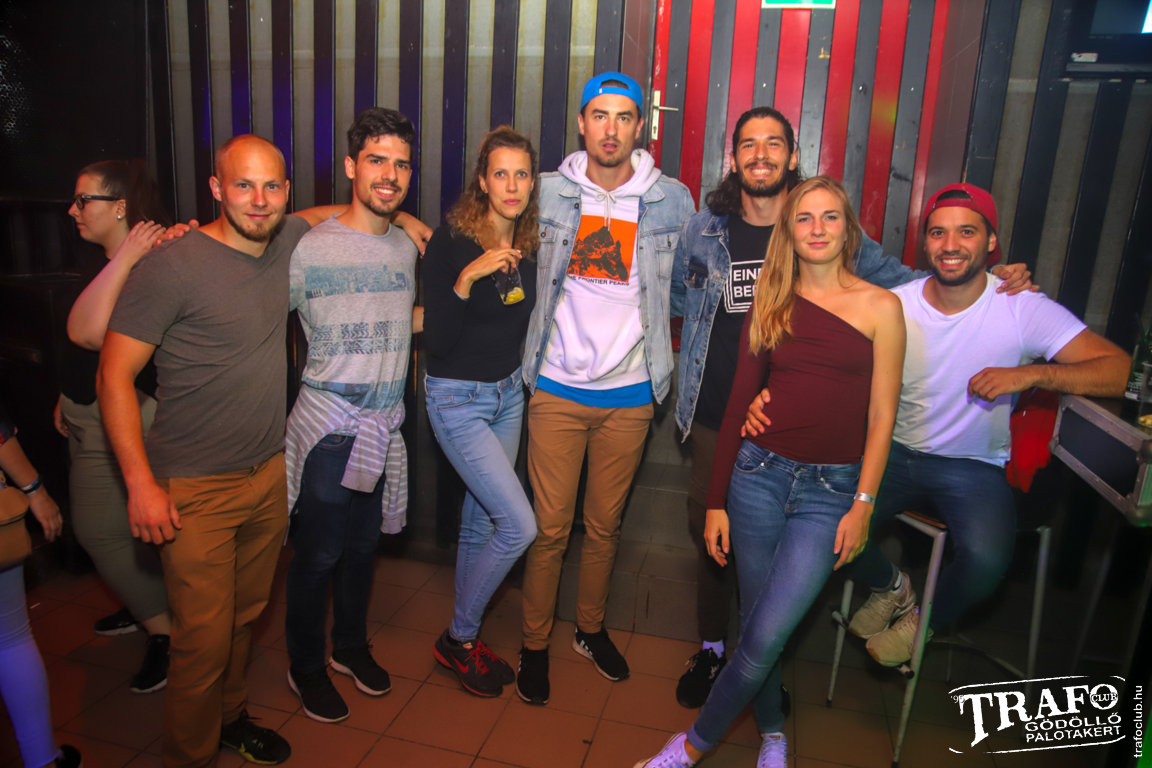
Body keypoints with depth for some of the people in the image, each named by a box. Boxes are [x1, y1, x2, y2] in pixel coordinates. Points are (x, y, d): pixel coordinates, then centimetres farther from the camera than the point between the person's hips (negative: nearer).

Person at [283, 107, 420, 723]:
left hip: (385, 425, 5)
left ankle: (351, 646, 40)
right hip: (330, 424, -5)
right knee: (319, 553, 7)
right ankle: (305, 667, 30)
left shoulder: (406, 247, 7)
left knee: (363, 545, 18)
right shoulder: (310, 248, -12)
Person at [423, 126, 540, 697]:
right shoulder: (451, 241, -15)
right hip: (457, 398, -6)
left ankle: (465, 641, 34)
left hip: (508, 393, 6)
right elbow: (436, 341, -19)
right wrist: (467, 277, -29)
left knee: (481, 523, 15)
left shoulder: (529, 247, 3)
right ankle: (458, 638, 14)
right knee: (519, 526, -10)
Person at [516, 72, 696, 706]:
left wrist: (666, 339, 5)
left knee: (604, 526, 15)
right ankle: (534, 645, 27)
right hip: (557, 389, -1)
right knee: (550, 528, 5)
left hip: (629, 395, 1)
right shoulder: (546, 193, -1)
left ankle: (590, 630, 38)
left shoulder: (672, 200, 0)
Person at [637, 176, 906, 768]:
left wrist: (864, 503, -5)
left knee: (765, 636, -7)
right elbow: (740, 401, 6)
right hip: (759, 473, 2)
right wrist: (716, 500, 5)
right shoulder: (769, 304, 7)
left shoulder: (880, 306, 0)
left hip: (831, 489, -2)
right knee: (755, 624, 10)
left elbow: (881, 414, 1)